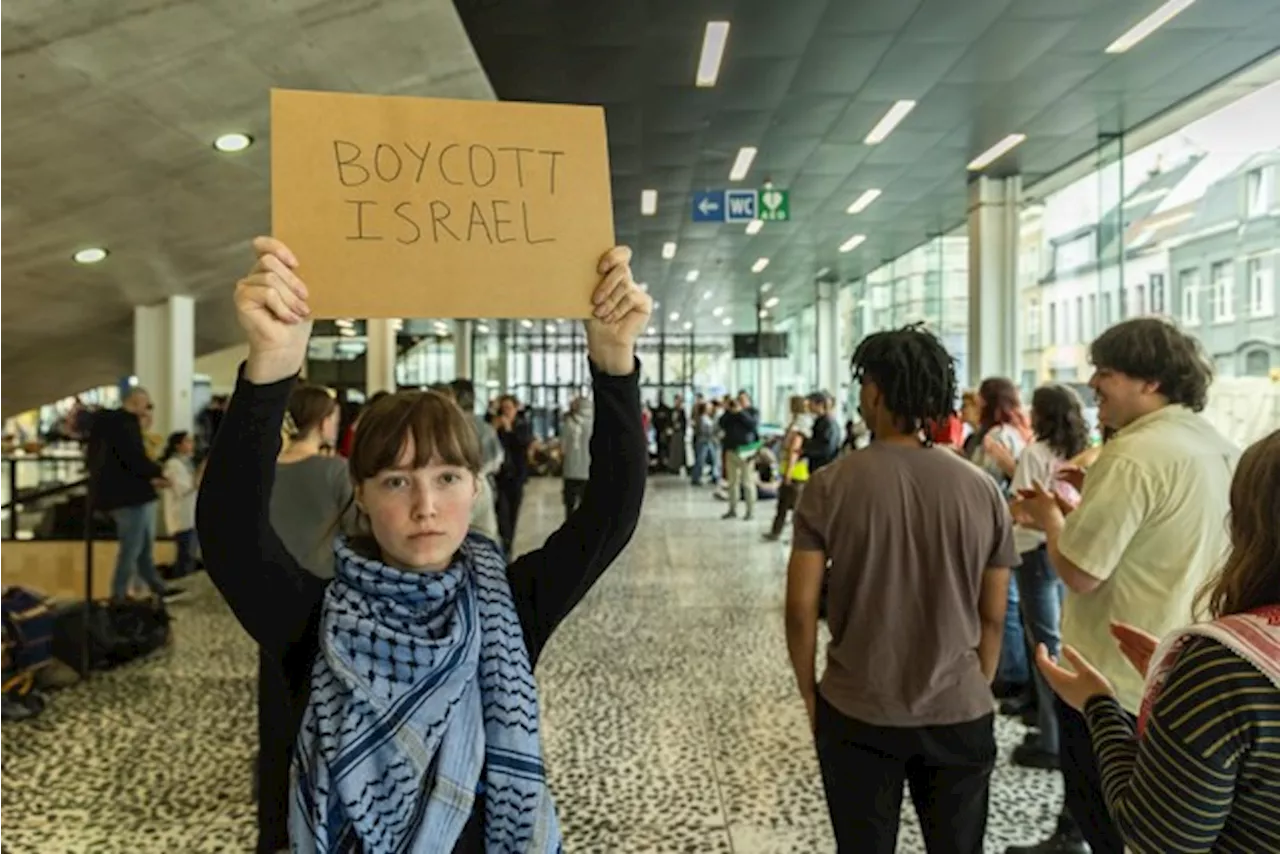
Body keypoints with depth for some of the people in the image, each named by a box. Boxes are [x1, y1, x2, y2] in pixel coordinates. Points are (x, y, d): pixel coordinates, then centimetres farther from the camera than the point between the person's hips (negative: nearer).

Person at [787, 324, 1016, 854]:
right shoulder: (982, 489, -5)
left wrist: (809, 693, 4)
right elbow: (992, 617, 1)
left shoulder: (831, 485, -12)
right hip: (960, 712, 2)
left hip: (856, 713, -1)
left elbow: (801, 607, -10)